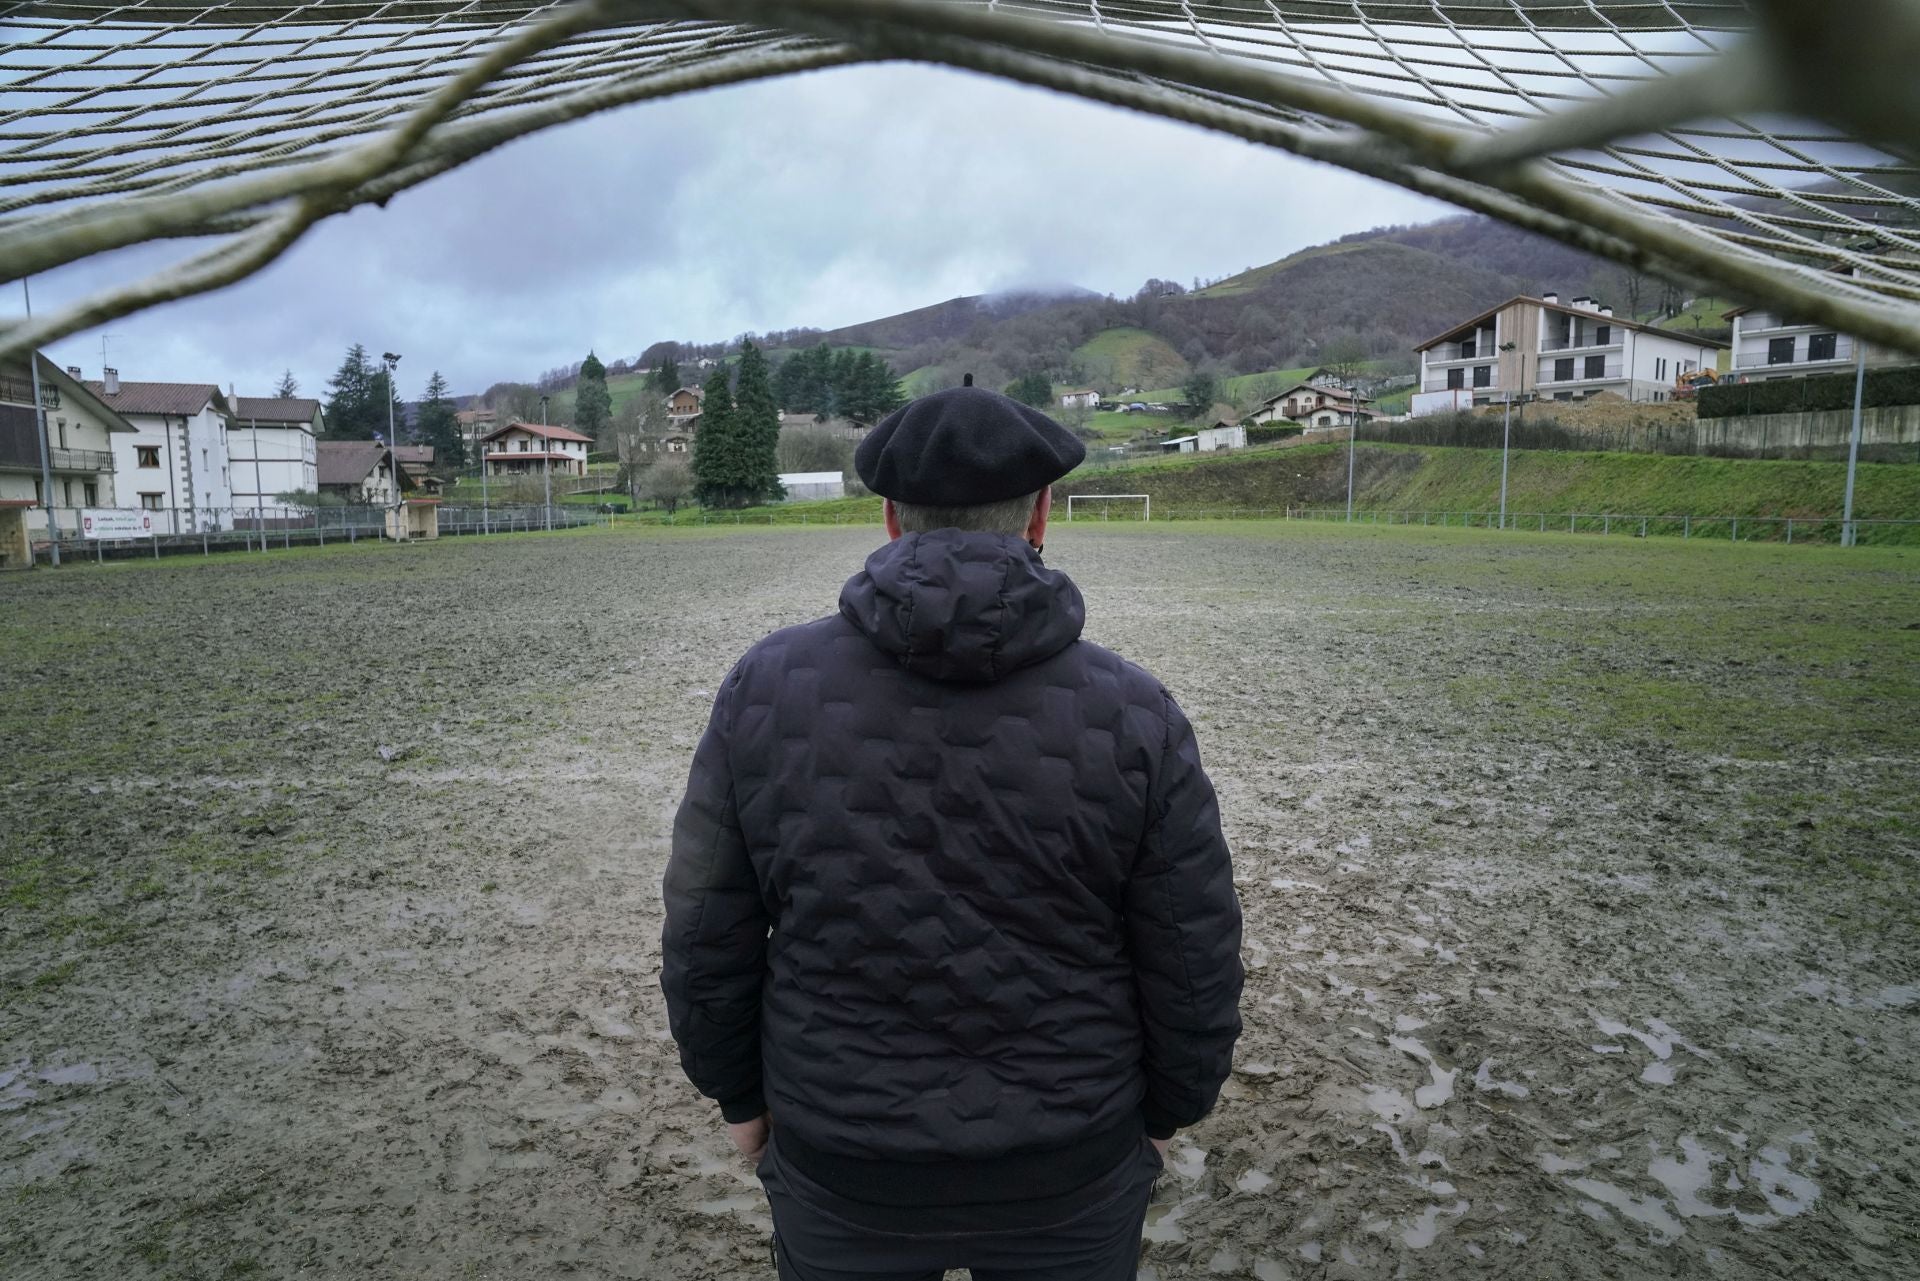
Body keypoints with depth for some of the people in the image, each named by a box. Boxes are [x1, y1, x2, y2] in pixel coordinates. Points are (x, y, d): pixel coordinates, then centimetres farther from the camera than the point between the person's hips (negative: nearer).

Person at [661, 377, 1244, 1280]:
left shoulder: (768, 688, -16)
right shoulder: (1132, 713, -17)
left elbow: (708, 935, -8)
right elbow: (1192, 963, -10)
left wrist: (739, 1092, 8)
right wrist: (1165, 1107, 8)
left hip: (844, 1158, 1)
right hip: (1068, 1161, 0)